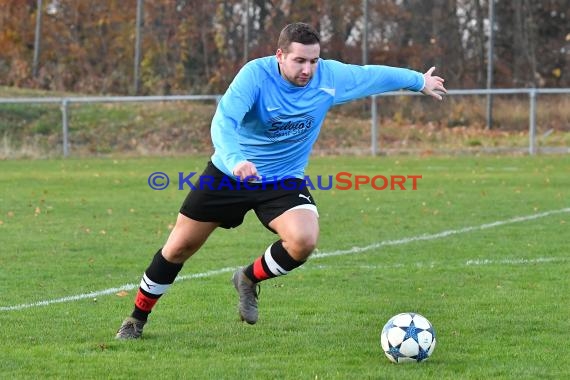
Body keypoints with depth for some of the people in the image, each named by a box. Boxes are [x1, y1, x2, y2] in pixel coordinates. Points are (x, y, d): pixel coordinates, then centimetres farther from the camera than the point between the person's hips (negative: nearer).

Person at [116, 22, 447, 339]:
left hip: (283, 181, 2)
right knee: (180, 246, 6)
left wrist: (419, 81, 18)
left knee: (304, 241, -26)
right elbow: (224, 120, -36)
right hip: (228, 174, -2)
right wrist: (235, 159, -54)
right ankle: (137, 318, 28)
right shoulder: (255, 74, -25)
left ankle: (249, 280, 5)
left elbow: (372, 75, 5)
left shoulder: (329, 76, -13)